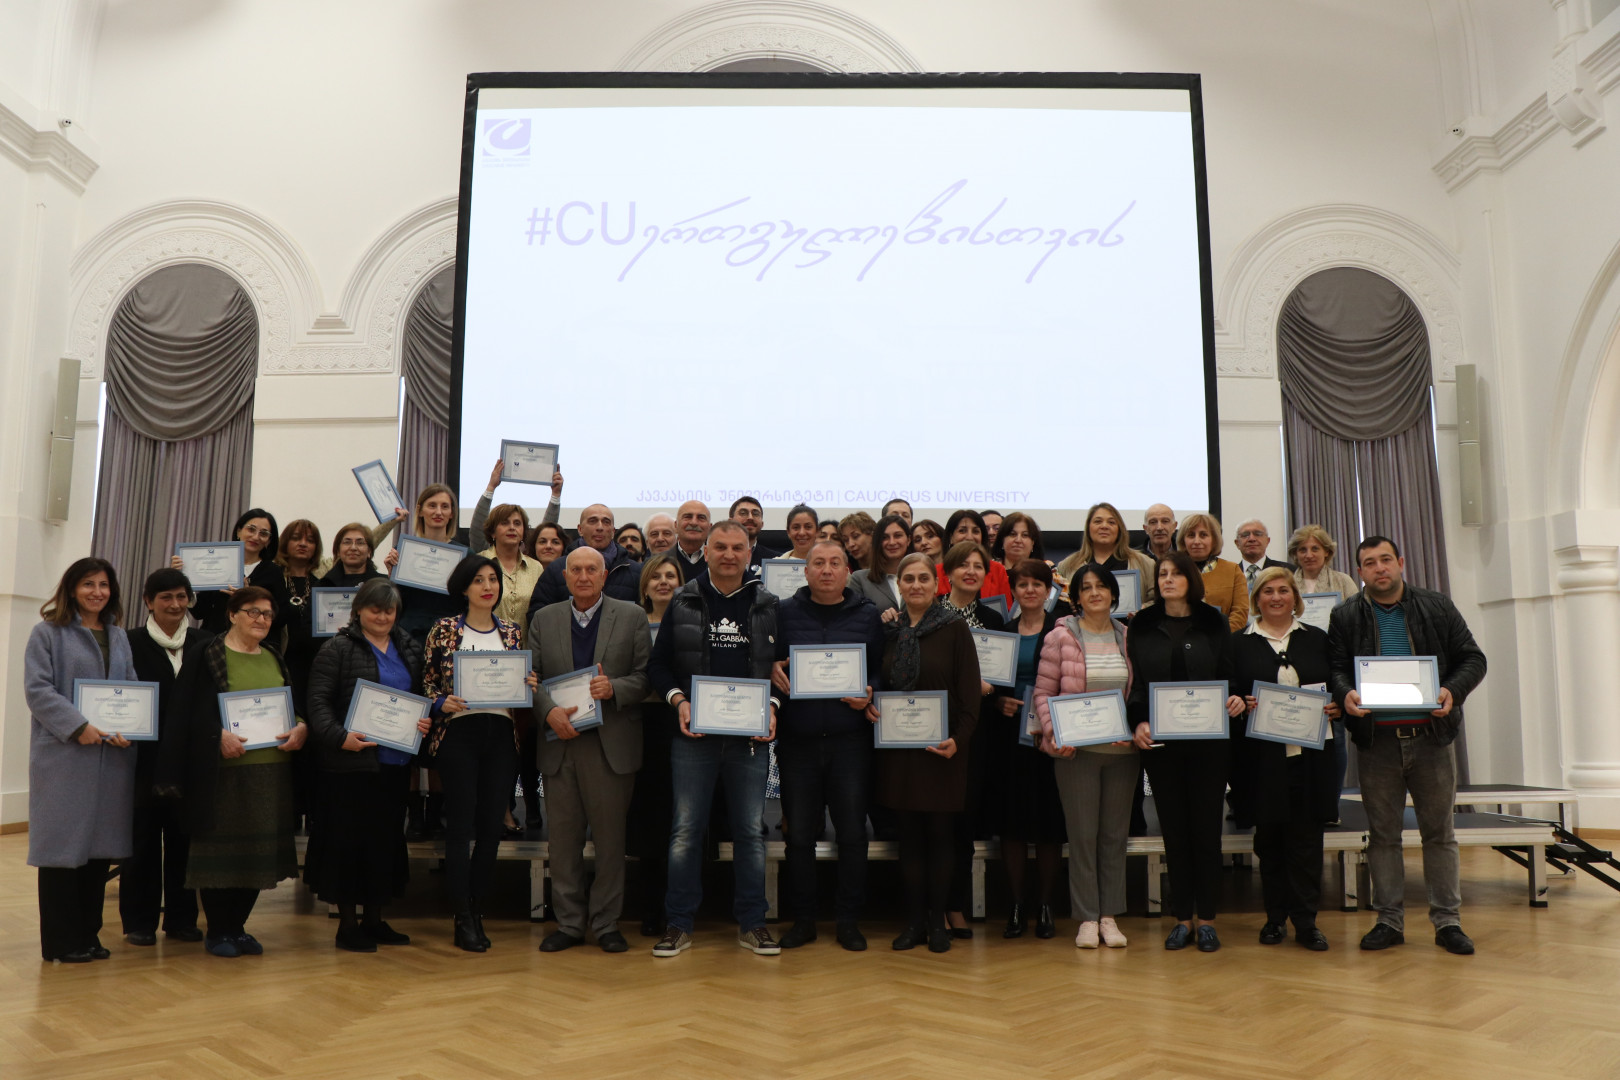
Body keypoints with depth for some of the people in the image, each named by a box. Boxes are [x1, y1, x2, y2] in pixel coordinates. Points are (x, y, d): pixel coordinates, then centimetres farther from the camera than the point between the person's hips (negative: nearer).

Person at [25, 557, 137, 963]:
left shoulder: (118, 637, 16)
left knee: (101, 844, 8)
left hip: (112, 756, 5)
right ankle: (61, 942, 8)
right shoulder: (48, 632, 0)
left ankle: (88, 935, 18)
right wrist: (79, 727, -19)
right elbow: (37, 688, -9)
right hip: (64, 756, -5)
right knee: (65, 843, -1)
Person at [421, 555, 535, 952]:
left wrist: (530, 686, -4)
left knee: (491, 825, 4)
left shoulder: (512, 632, 12)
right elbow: (426, 680, 5)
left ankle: (477, 911, 17)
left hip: (501, 732, 3)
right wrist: (442, 702, -13)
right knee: (460, 825, -4)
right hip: (459, 730, -3)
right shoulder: (444, 629, 3)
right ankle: (463, 919, 5)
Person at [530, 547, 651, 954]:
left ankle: (607, 923, 16)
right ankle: (569, 922, 19)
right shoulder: (543, 619, 11)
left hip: (612, 744, -2)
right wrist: (549, 711, -11)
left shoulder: (631, 616, 5)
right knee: (564, 836, 7)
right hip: (560, 740, 2)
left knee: (611, 837, 4)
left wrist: (614, 688, -17)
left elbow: (646, 676, 1)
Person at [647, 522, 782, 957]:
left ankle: (752, 923, 18)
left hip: (750, 736, 1)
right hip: (694, 733, 0)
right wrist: (679, 700, -9)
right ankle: (679, 924, 14)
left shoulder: (767, 605, 6)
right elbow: (658, 664, 7)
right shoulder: (683, 603, 5)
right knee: (686, 830, 3)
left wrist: (772, 707, -6)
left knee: (750, 830, 7)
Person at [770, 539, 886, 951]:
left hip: (849, 738, 0)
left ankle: (849, 920, 18)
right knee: (799, 833, 7)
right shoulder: (785, 612, 6)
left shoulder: (868, 615, 6)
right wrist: (773, 671, -11)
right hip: (798, 739, 1)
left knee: (852, 833, 4)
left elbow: (882, 670, 9)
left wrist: (868, 693, -10)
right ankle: (802, 918, 21)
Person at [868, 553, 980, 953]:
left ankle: (938, 920, 14)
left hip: (942, 745, -3)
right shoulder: (888, 628, 9)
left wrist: (959, 739, -15)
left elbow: (969, 691, -6)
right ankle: (914, 919, 16)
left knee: (940, 832, 3)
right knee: (909, 833, 8)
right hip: (899, 745, 4)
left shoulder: (954, 627, -3)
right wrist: (869, 706, -4)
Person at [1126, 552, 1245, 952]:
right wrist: (1138, 722, -11)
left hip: (1207, 739, -1)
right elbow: (1135, 682, 4)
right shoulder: (1143, 626, 6)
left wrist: (1236, 699, -16)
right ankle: (1182, 918, 16)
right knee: (1173, 827, 6)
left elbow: (1228, 675, 5)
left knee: (1206, 826, 3)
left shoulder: (1213, 624, 4)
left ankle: (1207, 919, 14)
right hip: (1160, 740, 1)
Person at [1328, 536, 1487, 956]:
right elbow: (1335, 667, 2)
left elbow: (1473, 658, 5)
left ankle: (1447, 921, 17)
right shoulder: (1345, 616, 5)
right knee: (1383, 835, 7)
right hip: (1377, 742, 0)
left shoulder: (1438, 607, 6)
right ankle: (1389, 921, 16)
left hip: (1431, 736, 0)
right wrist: (1345, 693, -19)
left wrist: (1453, 691, -13)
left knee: (1439, 833, 7)